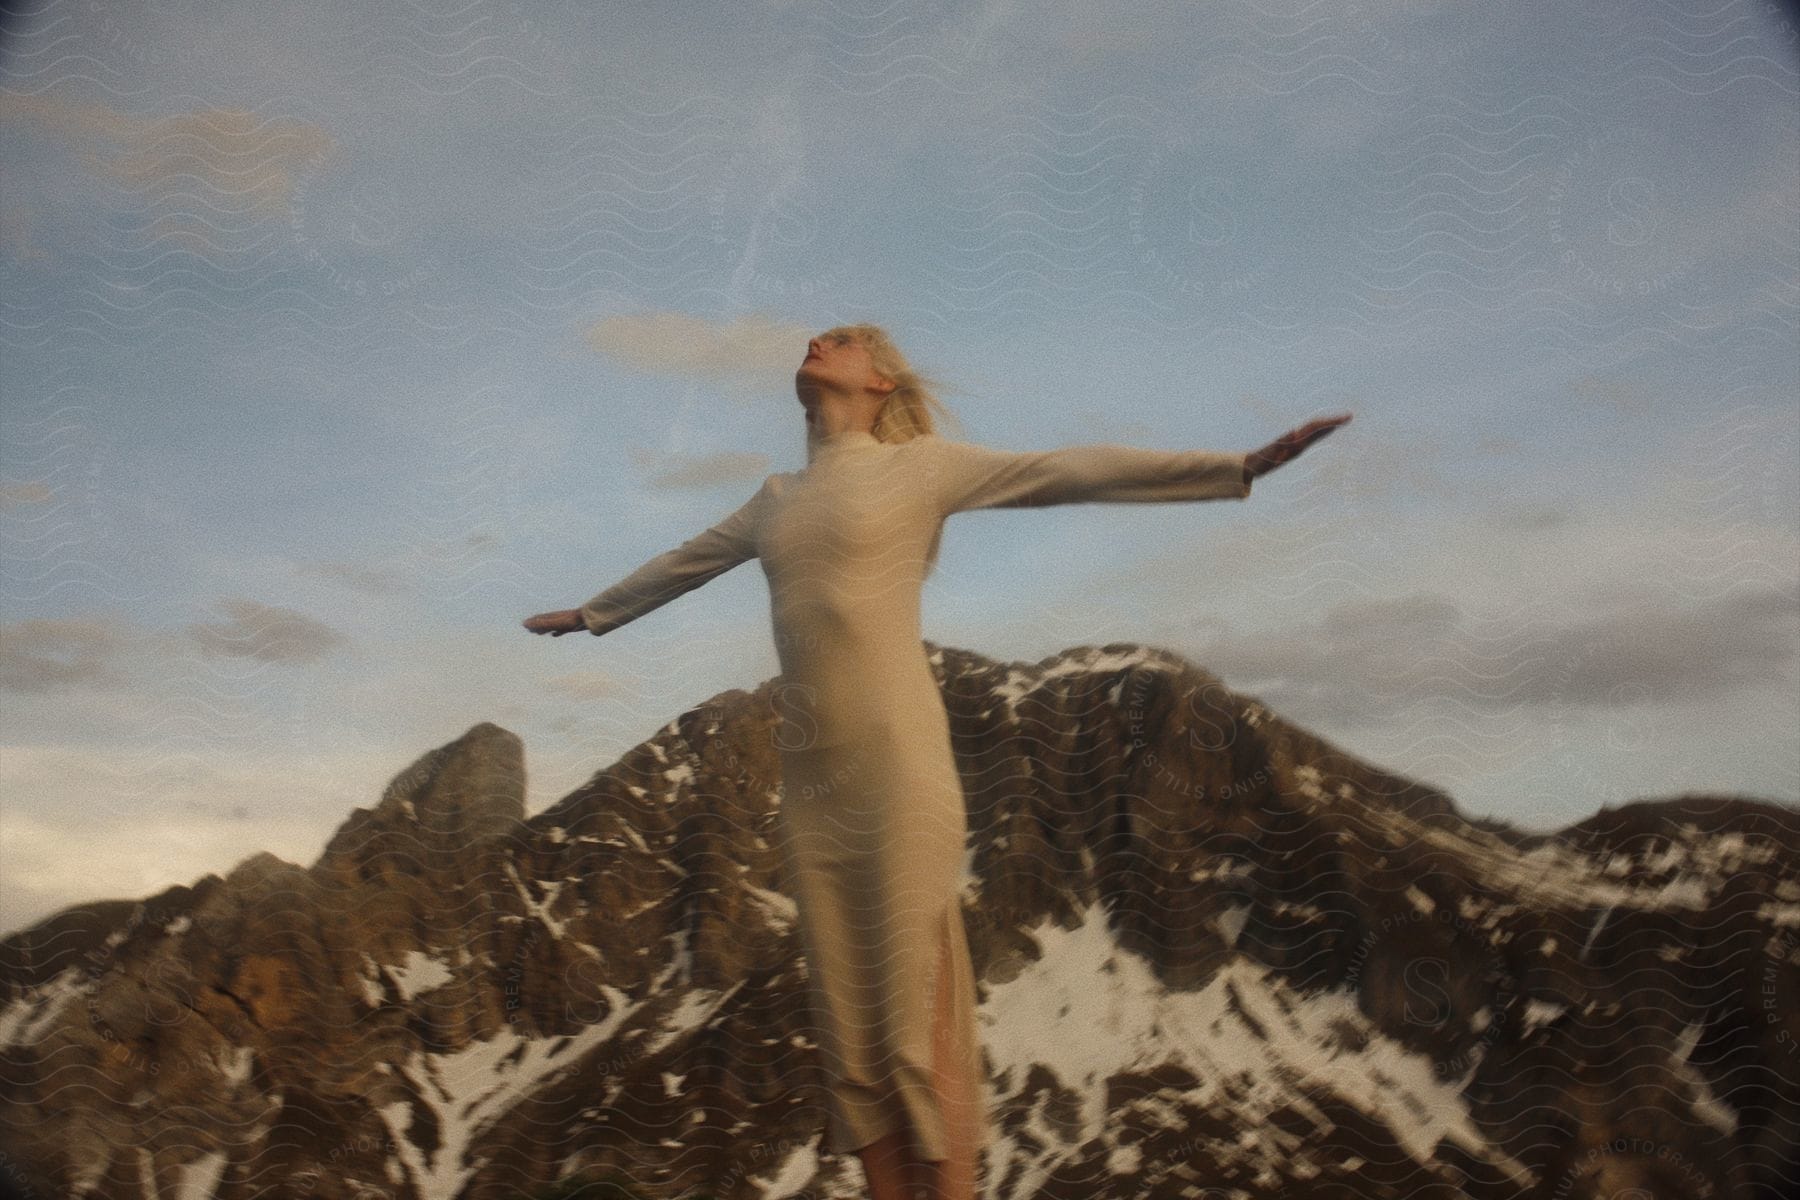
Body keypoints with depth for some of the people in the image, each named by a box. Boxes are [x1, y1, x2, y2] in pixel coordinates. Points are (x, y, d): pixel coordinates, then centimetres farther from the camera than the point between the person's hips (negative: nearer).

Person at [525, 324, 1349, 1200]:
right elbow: (681, 564, 37)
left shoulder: (921, 466, 6)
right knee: (846, 1025, 4)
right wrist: (590, 614, 51)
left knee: (917, 1017, -7)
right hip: (809, 777, 5)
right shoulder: (777, 499, 21)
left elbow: (1076, 471, 1)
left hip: (898, 763, -5)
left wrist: (1239, 467, -4)